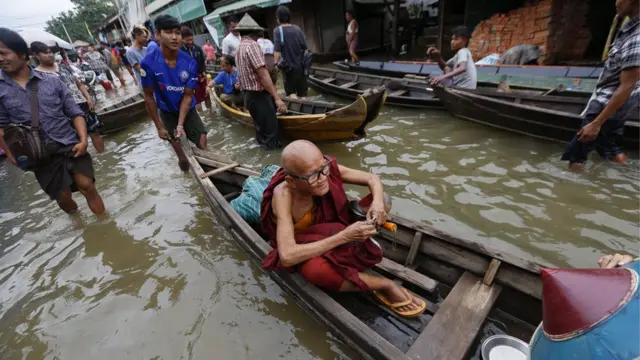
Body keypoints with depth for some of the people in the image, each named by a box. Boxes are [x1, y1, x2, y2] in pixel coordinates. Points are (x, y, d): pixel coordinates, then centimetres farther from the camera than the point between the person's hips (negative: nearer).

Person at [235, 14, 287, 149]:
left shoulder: (239, 48, 15)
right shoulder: (252, 45, -14)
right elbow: (263, 75, -22)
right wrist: (277, 98, -23)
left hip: (249, 96, 10)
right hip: (259, 96, -10)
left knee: (261, 129, 19)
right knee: (271, 132, -5)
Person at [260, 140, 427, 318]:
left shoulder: (327, 169, -23)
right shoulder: (283, 195, -34)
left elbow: (373, 179, -11)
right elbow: (287, 257, -42)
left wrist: (378, 202, -34)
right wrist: (344, 236, -43)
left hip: (330, 232, 4)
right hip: (309, 249, -4)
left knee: (381, 198, -10)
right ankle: (385, 285, -18)